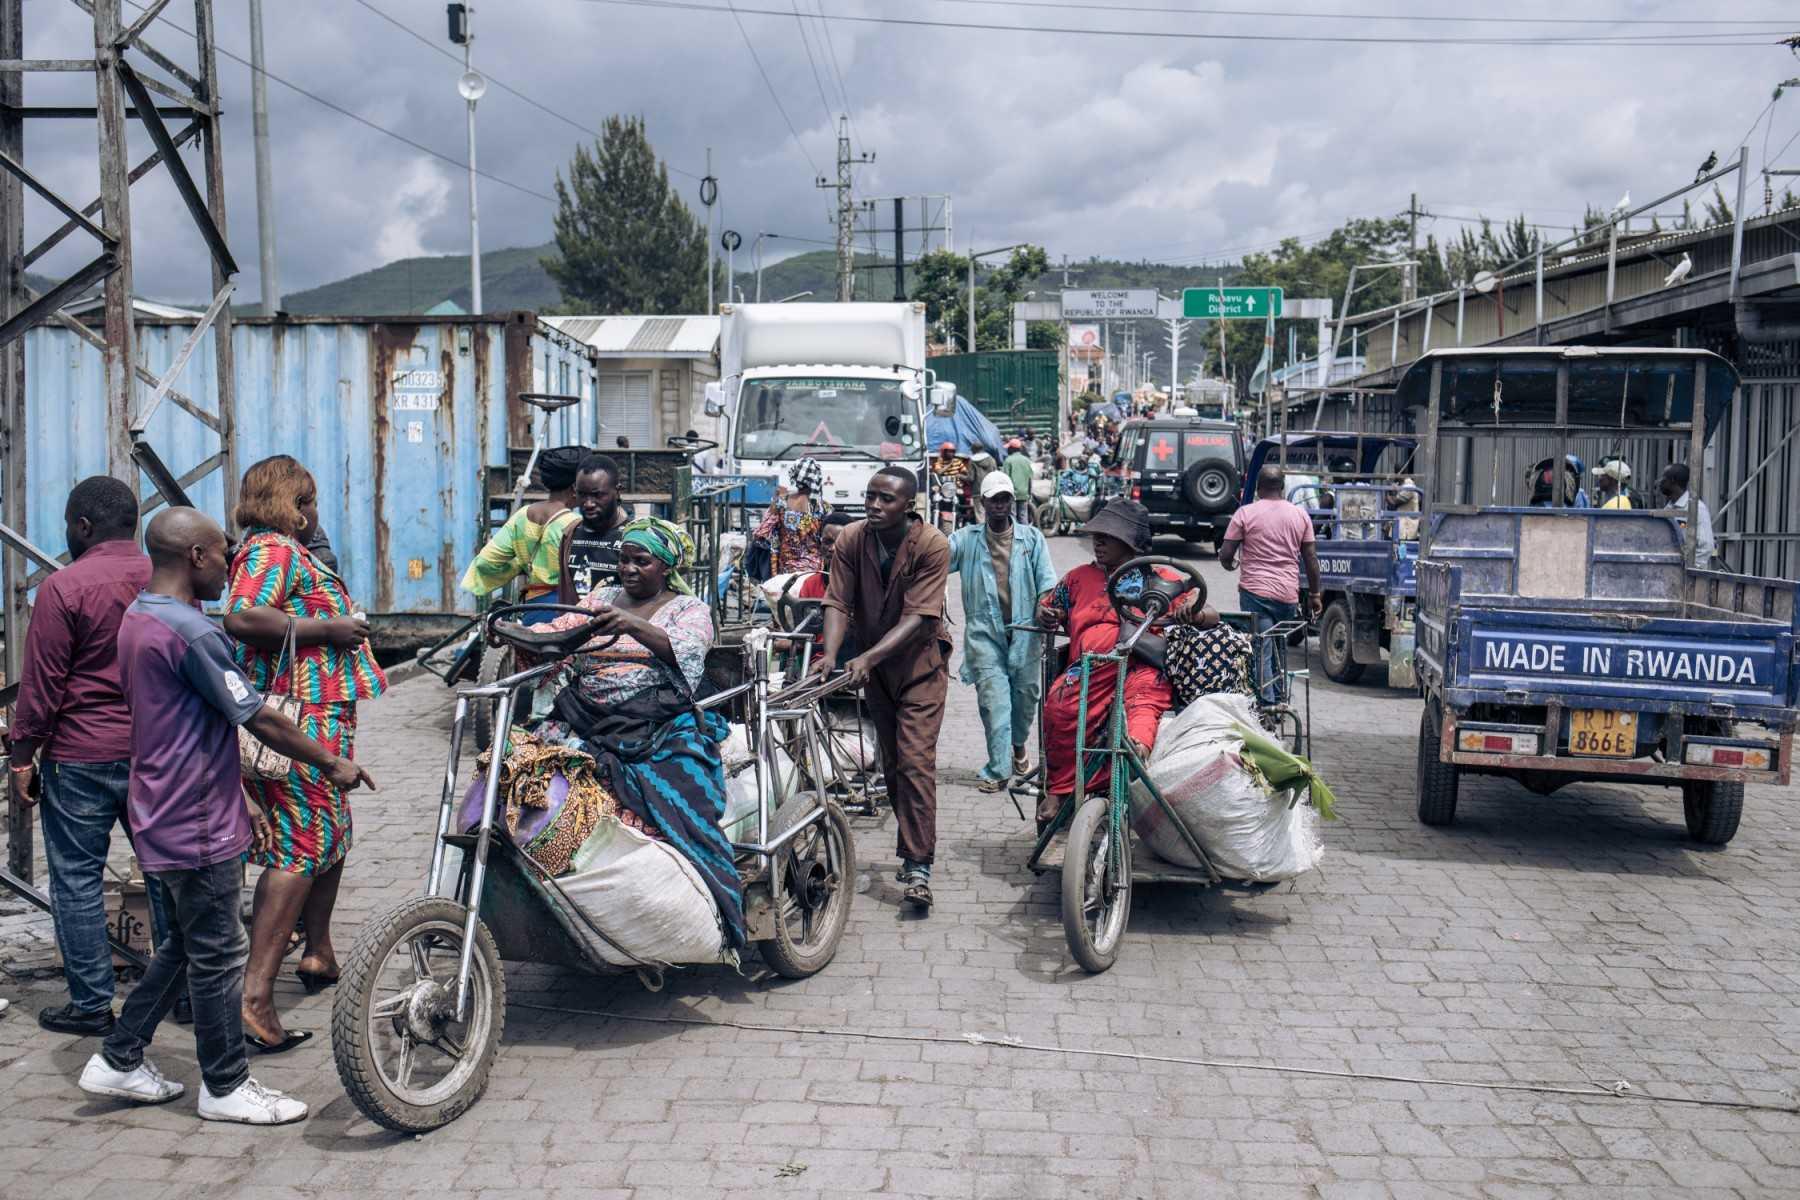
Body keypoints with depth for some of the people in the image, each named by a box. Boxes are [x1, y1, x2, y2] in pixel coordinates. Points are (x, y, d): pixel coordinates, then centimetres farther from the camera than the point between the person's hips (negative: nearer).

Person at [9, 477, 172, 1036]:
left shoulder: (64, 587, -10)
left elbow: (41, 686, -10)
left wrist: (22, 758, -1)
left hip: (82, 758, -5)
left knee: (77, 880, 5)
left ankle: (91, 1005, 10)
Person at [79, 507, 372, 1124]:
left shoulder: (138, 618, 11)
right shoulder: (190, 631, -22)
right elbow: (258, 718, -19)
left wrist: (241, 800, 18)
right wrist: (331, 762, -6)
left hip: (165, 813, 10)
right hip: (198, 825, -10)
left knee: (185, 943, 21)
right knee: (218, 955, 3)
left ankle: (119, 1061, 28)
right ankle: (226, 1086, 15)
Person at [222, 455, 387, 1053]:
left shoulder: (278, 550, 21)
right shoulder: (274, 550, -12)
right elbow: (242, 618, -28)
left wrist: (343, 624, 21)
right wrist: (325, 628, -20)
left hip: (319, 715, 11)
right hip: (304, 718, -11)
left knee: (332, 832, 21)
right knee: (302, 845, -13)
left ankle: (318, 953, 35)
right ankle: (256, 993, -15)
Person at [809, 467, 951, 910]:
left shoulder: (932, 546, -21)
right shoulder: (851, 540, -10)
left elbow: (917, 617, -27)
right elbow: (838, 603, -14)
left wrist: (868, 658, -37)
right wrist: (829, 654, -32)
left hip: (919, 661, -4)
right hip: (874, 664, 5)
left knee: (915, 761, -14)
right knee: (891, 762, 12)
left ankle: (918, 865, -12)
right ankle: (913, 849, 27)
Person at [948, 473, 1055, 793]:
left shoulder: (1032, 538, 8)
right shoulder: (965, 540, 6)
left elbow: (1046, 579, 4)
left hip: (1024, 630, 2)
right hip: (985, 633, -1)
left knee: (1026, 695, 11)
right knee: (993, 701, -6)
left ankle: (1019, 745, 39)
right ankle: (998, 770, -1)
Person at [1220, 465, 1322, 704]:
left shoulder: (1245, 513, -4)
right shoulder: (1300, 515, 7)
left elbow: (1225, 555, -5)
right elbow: (1311, 558, 8)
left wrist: (1230, 565, 18)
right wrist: (1314, 594, 15)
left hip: (1255, 592, -4)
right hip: (1288, 594, 4)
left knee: (1260, 652, -6)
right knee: (1281, 649, 19)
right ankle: (1280, 698, 26)